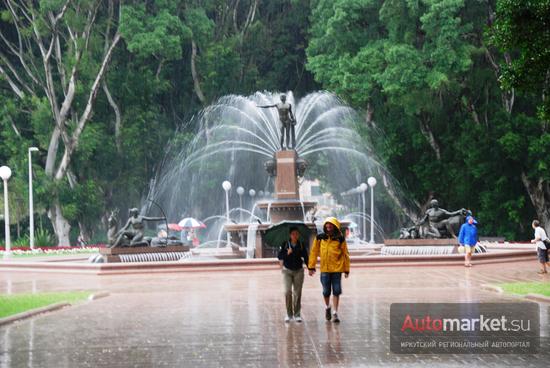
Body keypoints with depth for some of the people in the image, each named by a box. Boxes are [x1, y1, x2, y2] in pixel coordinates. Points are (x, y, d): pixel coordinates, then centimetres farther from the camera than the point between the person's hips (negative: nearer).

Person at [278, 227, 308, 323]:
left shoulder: (301, 245, 2)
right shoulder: (285, 244, -1)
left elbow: (306, 257, 4)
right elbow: (279, 256, -5)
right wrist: (287, 253, -23)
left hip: (298, 271, 1)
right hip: (287, 271, -1)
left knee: (297, 292, 2)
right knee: (288, 291, -10)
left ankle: (297, 314, 10)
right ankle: (289, 314, -1)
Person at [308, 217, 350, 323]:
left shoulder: (340, 239, -2)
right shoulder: (320, 238, 1)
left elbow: (345, 254, 3)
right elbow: (314, 252, 6)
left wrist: (346, 270, 3)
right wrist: (311, 267, 4)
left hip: (337, 269, -1)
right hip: (324, 269, 1)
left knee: (336, 292, -2)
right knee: (326, 291, 7)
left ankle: (335, 313, 5)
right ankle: (327, 307, 34)